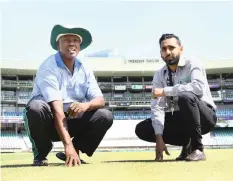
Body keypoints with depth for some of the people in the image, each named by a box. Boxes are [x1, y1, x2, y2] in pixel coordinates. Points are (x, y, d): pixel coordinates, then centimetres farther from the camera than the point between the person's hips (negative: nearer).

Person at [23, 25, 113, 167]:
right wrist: (68, 144, -38)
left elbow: (100, 100, -6)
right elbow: (57, 108, -29)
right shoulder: (48, 67, -18)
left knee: (105, 116, -16)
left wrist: (86, 105, -32)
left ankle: (72, 153, 1)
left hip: (73, 120, 5)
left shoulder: (84, 70, 1)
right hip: (50, 122, -4)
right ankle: (41, 155, -9)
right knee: (36, 107, -36)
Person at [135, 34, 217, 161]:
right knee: (142, 129, -9)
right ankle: (187, 143, 2)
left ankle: (197, 148, -21)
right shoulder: (159, 75, 1)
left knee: (185, 97, -36)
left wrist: (165, 91, -27)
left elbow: (199, 88, -33)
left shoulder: (192, 64, -12)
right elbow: (157, 107, -9)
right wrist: (159, 137, -21)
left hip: (204, 116, -5)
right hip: (179, 120, 6)